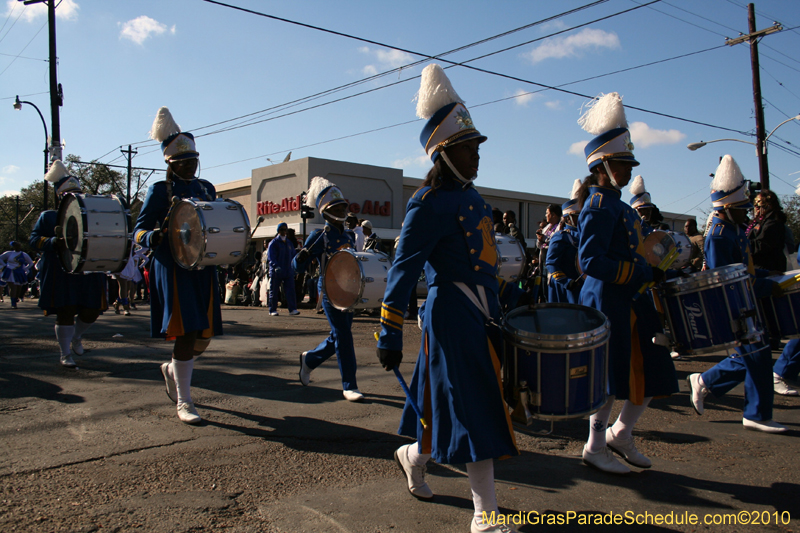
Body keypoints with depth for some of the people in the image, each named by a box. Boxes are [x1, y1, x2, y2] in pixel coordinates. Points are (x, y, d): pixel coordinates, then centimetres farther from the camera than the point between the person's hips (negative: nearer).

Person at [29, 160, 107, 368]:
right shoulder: (48, 217, 7)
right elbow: (34, 240, 0)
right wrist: (54, 241, -18)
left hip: (88, 272, 4)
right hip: (60, 274, -3)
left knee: (92, 311, 3)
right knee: (66, 312, -4)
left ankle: (76, 337, 34)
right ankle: (66, 354, 9)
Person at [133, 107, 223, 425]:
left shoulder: (206, 188, 15)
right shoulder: (160, 191, -1)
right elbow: (139, 231, -3)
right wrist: (155, 236, -25)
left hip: (204, 270, 6)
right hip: (174, 270, -6)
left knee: (204, 335, 8)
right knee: (186, 332, -9)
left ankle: (172, 369, 39)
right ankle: (184, 402, 2)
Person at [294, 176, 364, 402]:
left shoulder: (348, 238, 12)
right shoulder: (319, 237, -7)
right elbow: (298, 267, -10)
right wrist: (301, 256, -30)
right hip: (330, 292, -7)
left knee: (339, 335, 13)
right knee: (343, 335, -8)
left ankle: (309, 359, 37)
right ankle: (349, 386, 1)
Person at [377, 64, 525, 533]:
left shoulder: (471, 197, 13)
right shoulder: (430, 204, -14)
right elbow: (403, 271, -16)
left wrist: (509, 292, 17)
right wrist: (390, 335, -17)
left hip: (483, 315, 9)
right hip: (453, 319, -9)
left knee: (480, 406, 19)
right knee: (475, 412, -3)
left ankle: (413, 455, 42)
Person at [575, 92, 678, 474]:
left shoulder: (620, 206, 16)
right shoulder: (599, 206, -15)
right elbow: (591, 262, -24)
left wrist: (651, 276, 11)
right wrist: (645, 274, -23)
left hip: (633, 303, 10)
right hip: (608, 303, -10)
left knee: (651, 373, 13)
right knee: (611, 376, 2)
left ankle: (620, 433, 29)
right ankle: (596, 447, 19)